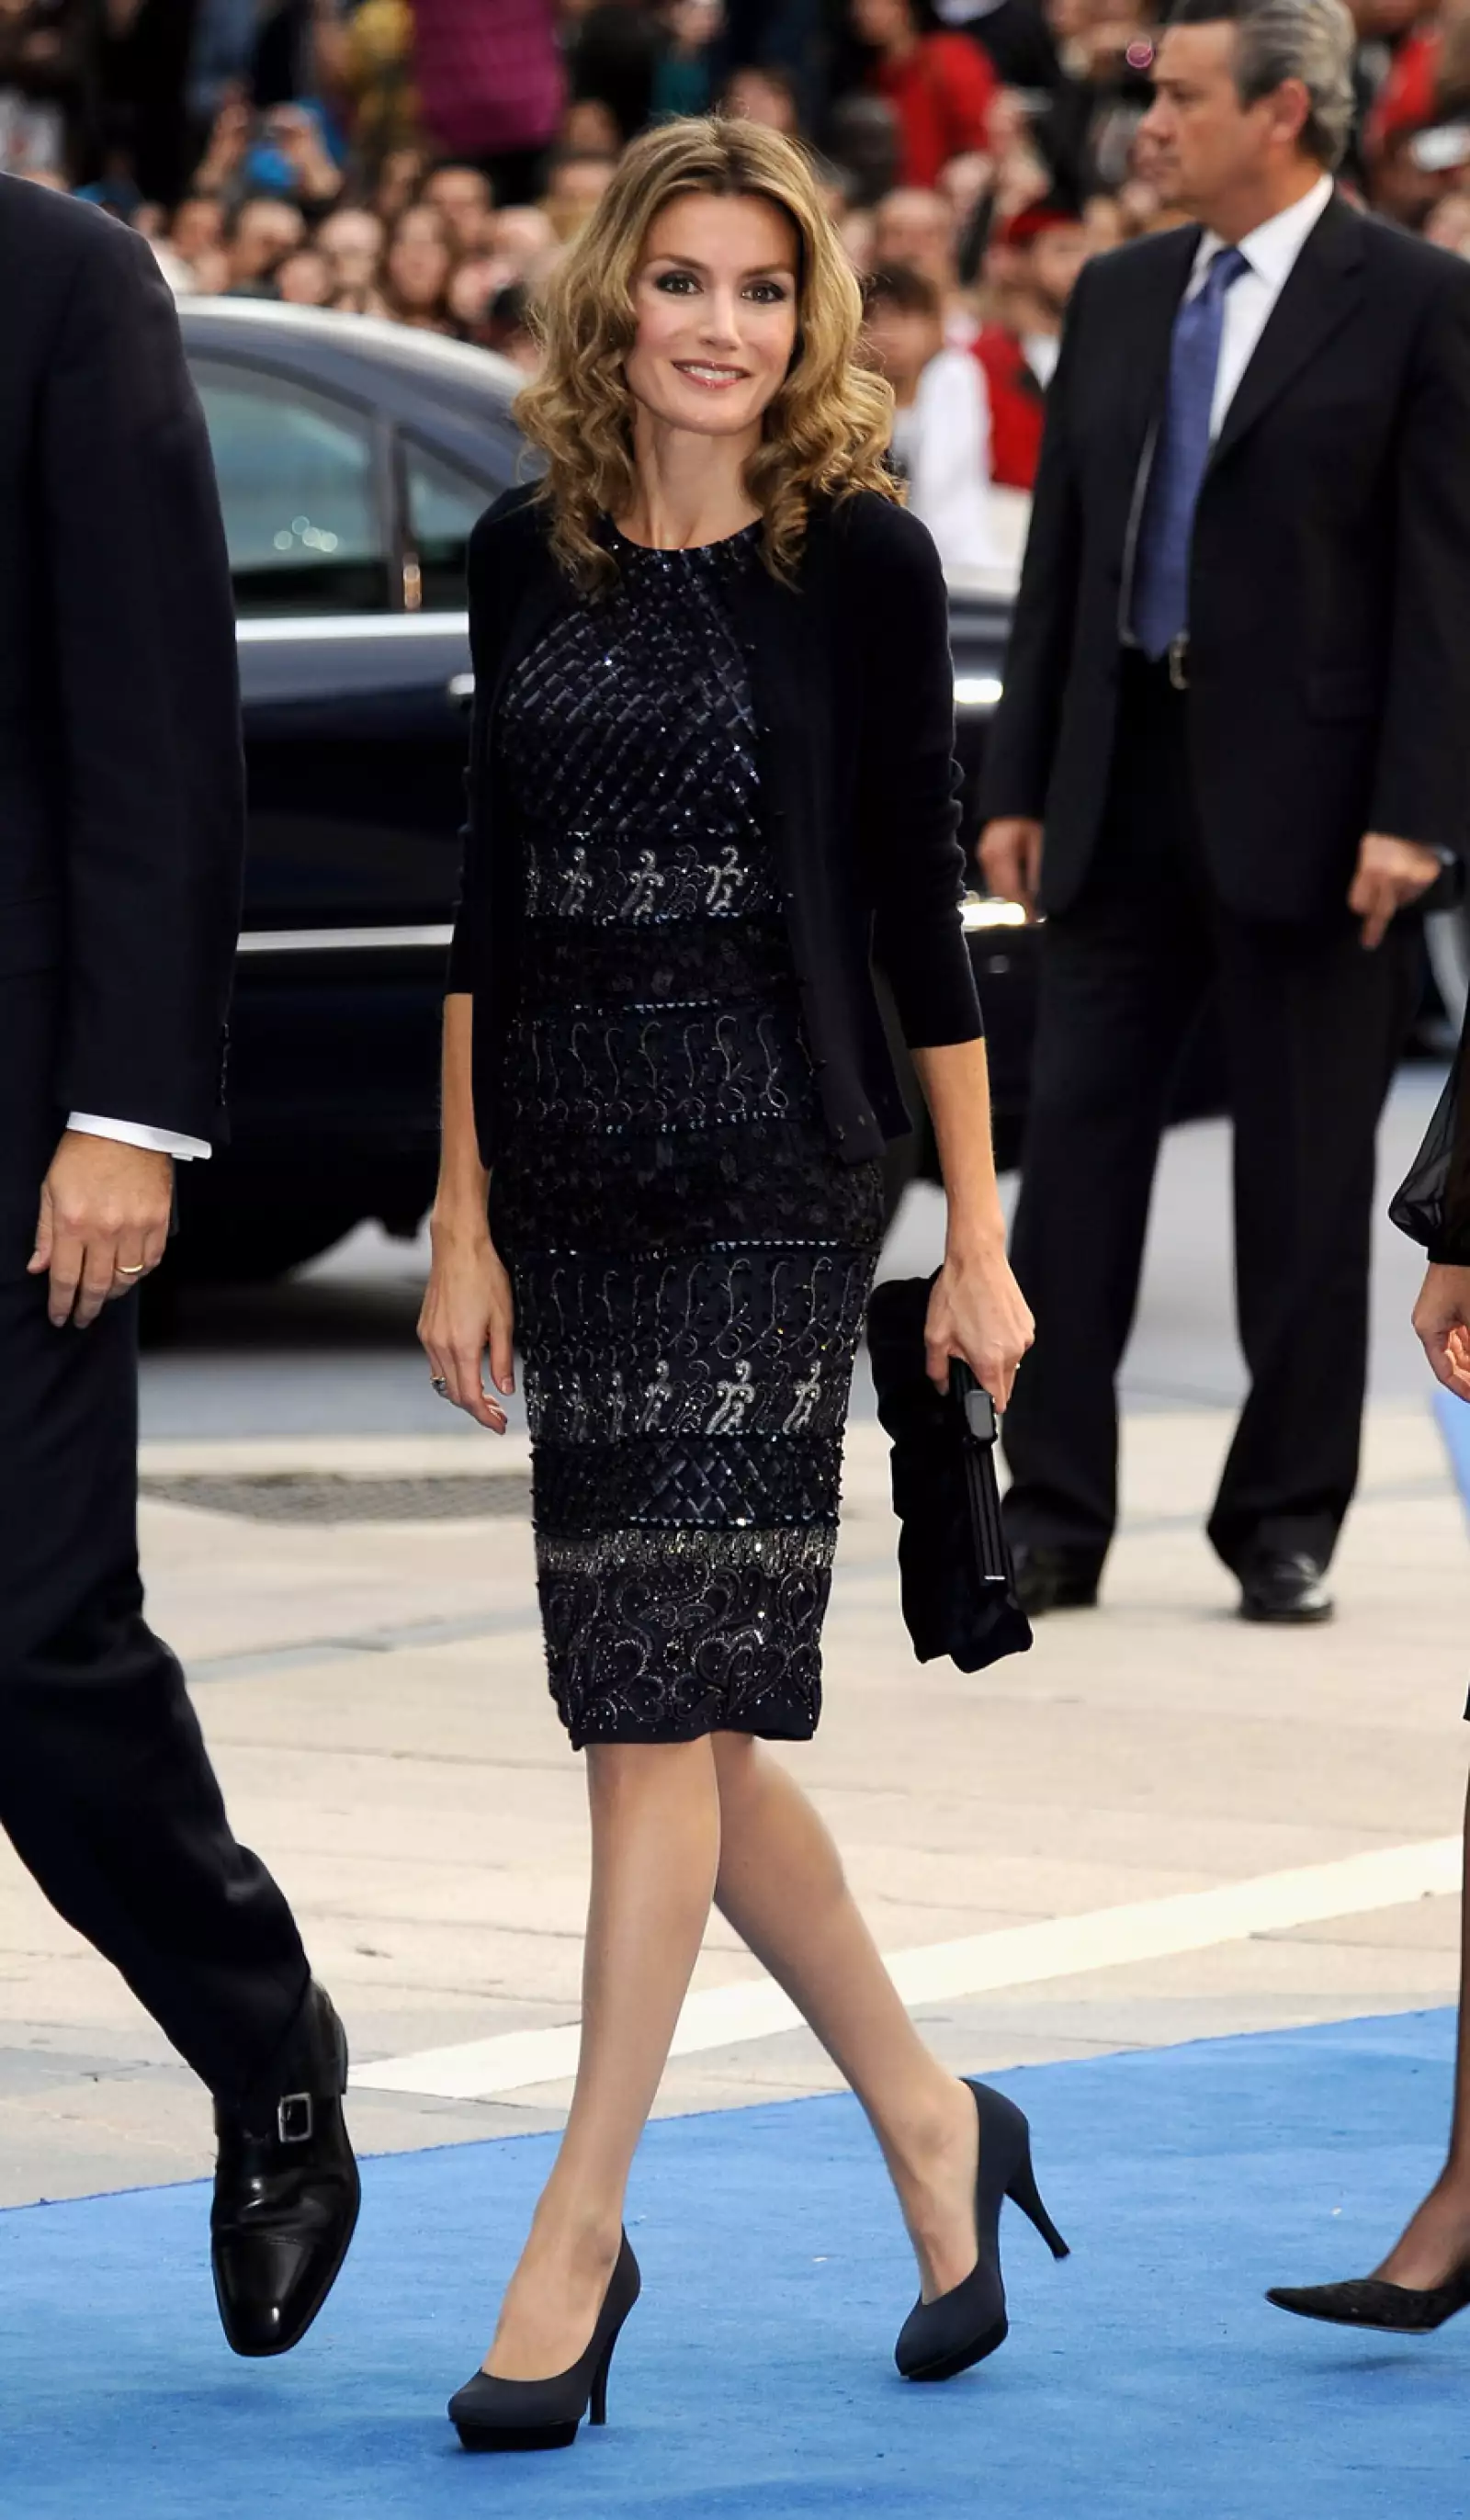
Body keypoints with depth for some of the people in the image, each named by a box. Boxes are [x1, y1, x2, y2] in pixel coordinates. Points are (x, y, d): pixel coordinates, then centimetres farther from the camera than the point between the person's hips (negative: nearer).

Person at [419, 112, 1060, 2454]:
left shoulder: (860, 557, -4)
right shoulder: (530, 551, 7)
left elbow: (918, 898, -2)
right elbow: (490, 898, 10)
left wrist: (980, 1233, -2)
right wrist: (465, 1219, 7)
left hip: (777, 1176, -5)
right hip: (576, 1180, 5)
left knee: (659, 1702, -9)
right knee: (679, 1718, 9)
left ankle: (576, 2248, -5)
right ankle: (927, 2122, 28)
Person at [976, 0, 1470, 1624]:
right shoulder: (1118, 295, 11)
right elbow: (1059, 554, 13)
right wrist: (1018, 780, 8)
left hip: (1308, 796, -5)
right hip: (1124, 784, 5)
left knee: (1304, 1183, 3)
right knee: (1075, 1148, 3)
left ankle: (1286, 1529, 12)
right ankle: (1051, 1520, 8)